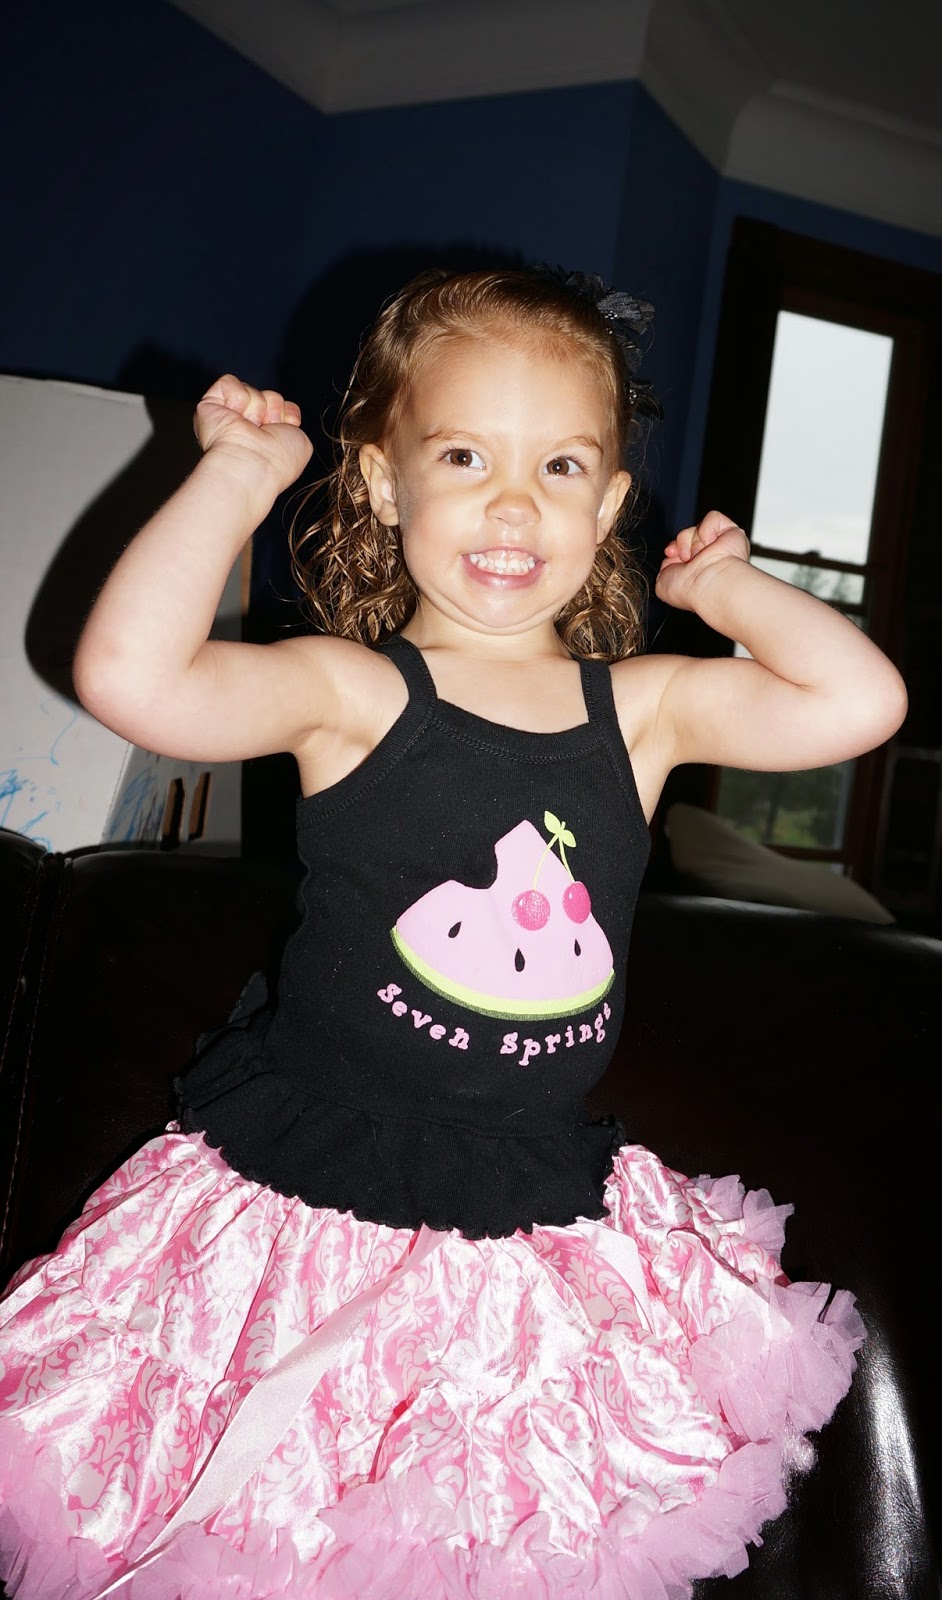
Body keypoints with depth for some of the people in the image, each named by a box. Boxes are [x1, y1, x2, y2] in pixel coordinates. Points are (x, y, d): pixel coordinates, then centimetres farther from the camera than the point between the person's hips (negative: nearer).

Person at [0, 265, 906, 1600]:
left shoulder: (647, 705, 0)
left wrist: (722, 584, 2)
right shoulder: (348, 690, -11)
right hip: (300, 1215, -2)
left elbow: (862, 701, -8)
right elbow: (127, 672, -26)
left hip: (543, 1229, 3)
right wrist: (242, 470, -14)